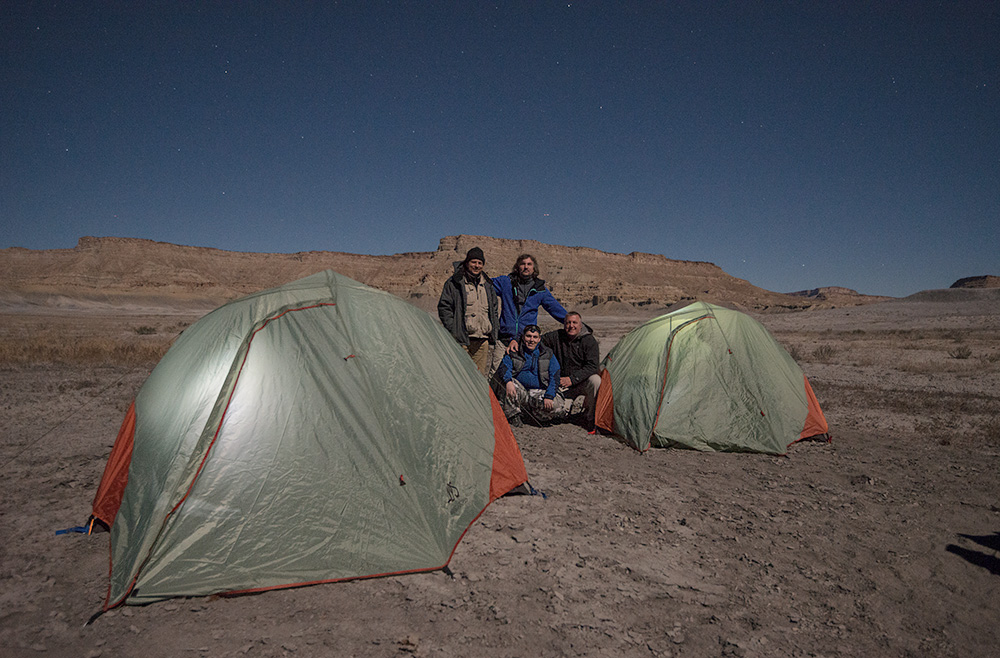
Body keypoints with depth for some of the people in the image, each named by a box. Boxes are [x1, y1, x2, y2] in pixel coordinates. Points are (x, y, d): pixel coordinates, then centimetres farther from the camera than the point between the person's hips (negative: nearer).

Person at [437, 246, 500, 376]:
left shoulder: (488, 284, 17)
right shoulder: (454, 283, 1)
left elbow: (495, 308, 25)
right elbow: (444, 307, -1)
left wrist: (493, 329, 14)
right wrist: (453, 330, -8)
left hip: (483, 339, 5)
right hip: (462, 339, -5)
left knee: (481, 374, 5)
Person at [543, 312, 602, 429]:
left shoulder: (589, 340, -10)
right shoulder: (556, 336, -3)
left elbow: (592, 365, -19)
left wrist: (573, 379, -28)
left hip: (581, 382, -3)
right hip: (561, 382, 3)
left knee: (595, 380, -36)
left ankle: (589, 418, -16)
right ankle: (575, 404, 13)